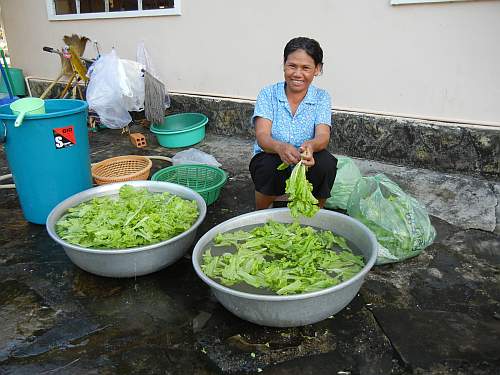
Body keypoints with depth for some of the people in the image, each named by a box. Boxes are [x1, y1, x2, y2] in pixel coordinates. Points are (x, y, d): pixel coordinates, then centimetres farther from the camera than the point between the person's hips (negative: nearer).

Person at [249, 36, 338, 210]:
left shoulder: (321, 98, -2)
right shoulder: (268, 94, -5)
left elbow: (323, 137, -17)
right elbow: (262, 136, -19)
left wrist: (311, 146, -43)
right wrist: (280, 147, -43)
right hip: (270, 161, -1)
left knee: (326, 162, -30)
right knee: (269, 166, -34)